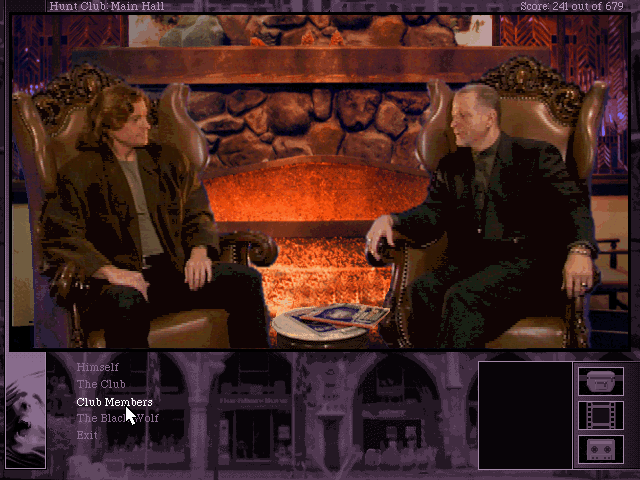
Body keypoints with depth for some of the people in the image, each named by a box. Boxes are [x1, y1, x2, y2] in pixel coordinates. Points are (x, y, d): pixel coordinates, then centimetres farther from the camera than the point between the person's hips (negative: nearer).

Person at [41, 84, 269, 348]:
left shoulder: (168, 159, 21)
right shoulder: (78, 172, 6)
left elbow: (198, 214, 20)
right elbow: (59, 237, -5)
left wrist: (199, 251, -4)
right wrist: (109, 271, -21)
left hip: (176, 270, 5)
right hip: (123, 278, -4)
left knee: (246, 279, -18)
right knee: (126, 302, -41)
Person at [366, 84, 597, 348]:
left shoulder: (537, 155, 8)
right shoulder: (451, 166, 23)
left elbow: (573, 202, -4)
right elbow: (431, 215, 12)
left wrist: (579, 250, -26)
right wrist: (390, 220, -10)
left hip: (524, 262, -4)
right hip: (468, 265, 4)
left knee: (462, 297, -33)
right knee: (421, 290, -28)